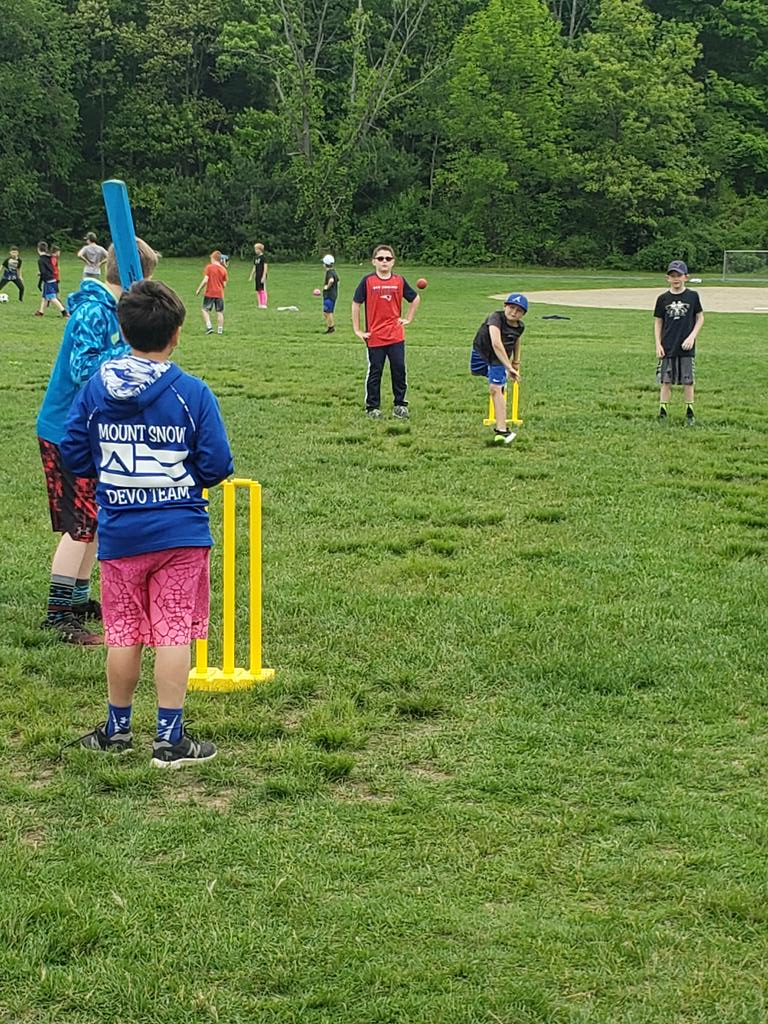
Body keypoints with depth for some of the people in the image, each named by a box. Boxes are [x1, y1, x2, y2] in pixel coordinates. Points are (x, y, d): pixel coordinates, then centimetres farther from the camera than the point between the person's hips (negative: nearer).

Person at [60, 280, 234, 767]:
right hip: (180, 533, -3)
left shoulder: (95, 388, -2)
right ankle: (170, 739, 4)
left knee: (123, 633, 14)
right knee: (174, 634, 2)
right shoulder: (192, 392, -10)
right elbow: (217, 465, -8)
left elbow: (75, 456, 3)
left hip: (118, 535, 3)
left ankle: (118, 729, 26)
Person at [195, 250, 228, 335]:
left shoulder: (209, 267, -6)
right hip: (220, 294, 3)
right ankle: (220, 330, 7)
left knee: (205, 310, 6)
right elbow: (224, 284, 4)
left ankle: (209, 327, -8)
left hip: (209, 293, -3)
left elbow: (205, 280, -14)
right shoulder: (223, 269, 4)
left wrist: (198, 289, -4)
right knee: (220, 312, 7)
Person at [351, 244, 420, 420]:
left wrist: (408, 319, 12)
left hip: (396, 336, 2)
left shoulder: (399, 281, 3)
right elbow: (356, 304, 2)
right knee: (374, 372, 5)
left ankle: (400, 405, 13)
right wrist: (357, 330, 0)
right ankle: (373, 407, 14)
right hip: (374, 337, -2)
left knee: (399, 369, 2)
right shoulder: (368, 281, -4)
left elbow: (415, 299, 19)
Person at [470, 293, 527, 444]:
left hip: (499, 359, 0)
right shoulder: (496, 317, -33)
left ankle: (501, 430, -22)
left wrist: (516, 362, 20)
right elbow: (496, 343, -47)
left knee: (496, 389, -17)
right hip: (481, 351, 0)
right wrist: (509, 367, -51)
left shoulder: (520, 326, -15)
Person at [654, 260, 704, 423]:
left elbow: (700, 318, 5)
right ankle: (663, 413, 9)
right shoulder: (663, 299, 2)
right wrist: (658, 345, 0)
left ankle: (689, 413, 14)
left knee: (688, 381, 4)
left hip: (687, 348, -1)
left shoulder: (692, 296, 0)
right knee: (666, 381, 3)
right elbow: (658, 322, 7)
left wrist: (692, 337, -7)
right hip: (667, 347, 1)